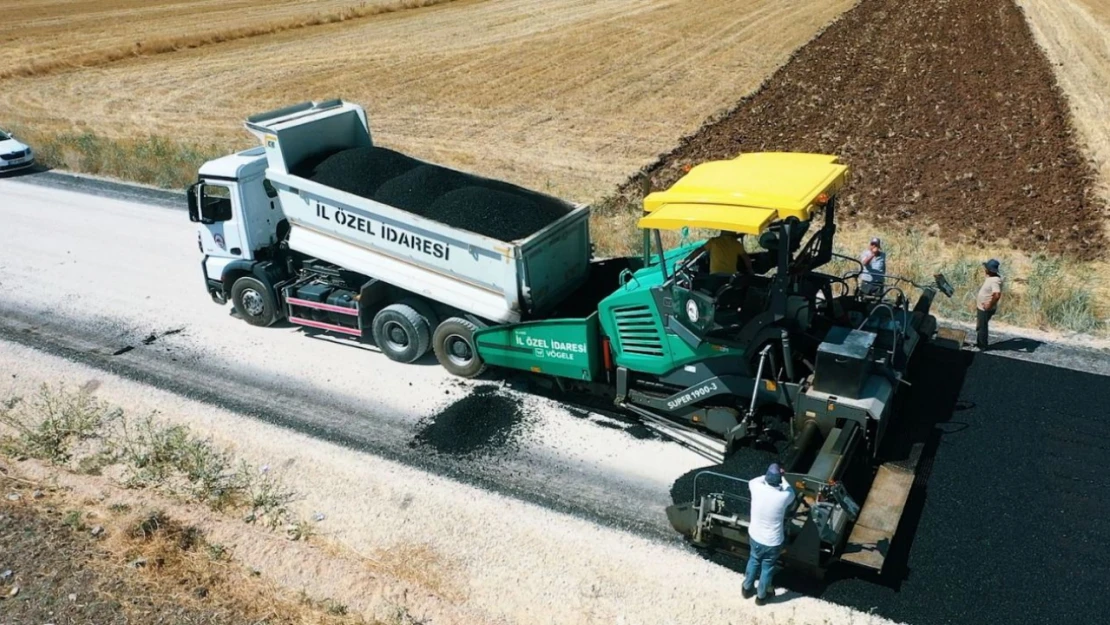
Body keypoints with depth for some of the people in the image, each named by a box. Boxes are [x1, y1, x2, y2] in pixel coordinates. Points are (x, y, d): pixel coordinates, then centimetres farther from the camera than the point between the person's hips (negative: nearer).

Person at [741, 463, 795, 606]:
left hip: (754, 536, 3)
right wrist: (781, 477, 12)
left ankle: (747, 588, 49)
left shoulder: (757, 488, -24)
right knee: (767, 568, 22)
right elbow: (791, 492, -2)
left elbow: (753, 481, 4)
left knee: (753, 561, 29)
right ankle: (761, 596, 43)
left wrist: (768, 476, 7)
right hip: (772, 542, -3)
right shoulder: (784, 496, -29)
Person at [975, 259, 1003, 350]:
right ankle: (979, 343, 35)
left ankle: (982, 346, 17)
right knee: (979, 326, 21)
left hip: (985, 309, -10)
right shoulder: (991, 277, 4)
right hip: (981, 307, 10)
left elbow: (997, 295, -39)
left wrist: (990, 305, -28)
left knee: (982, 327, 4)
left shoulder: (995, 280, -28)